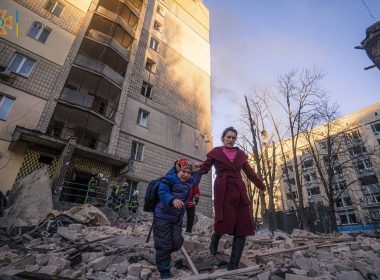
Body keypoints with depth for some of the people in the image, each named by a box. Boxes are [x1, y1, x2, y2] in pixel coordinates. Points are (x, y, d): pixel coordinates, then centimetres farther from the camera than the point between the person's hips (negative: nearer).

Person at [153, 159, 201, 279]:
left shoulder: (190, 182, 6)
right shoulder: (170, 179, -16)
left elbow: (196, 178, 30)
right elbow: (163, 193, -27)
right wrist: (172, 200, -42)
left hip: (177, 219, 7)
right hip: (162, 216, -6)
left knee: (177, 243, 8)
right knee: (164, 245, 0)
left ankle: (163, 256, 42)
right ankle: (164, 271, 22)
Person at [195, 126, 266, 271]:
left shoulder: (240, 154, 14)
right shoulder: (215, 152, 5)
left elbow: (249, 171, 21)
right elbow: (206, 167, 0)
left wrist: (261, 185, 26)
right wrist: (200, 166, -21)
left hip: (239, 191, 4)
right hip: (223, 191, -4)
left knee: (243, 227, -2)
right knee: (224, 222, -8)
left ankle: (234, 264, 9)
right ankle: (214, 241, 29)